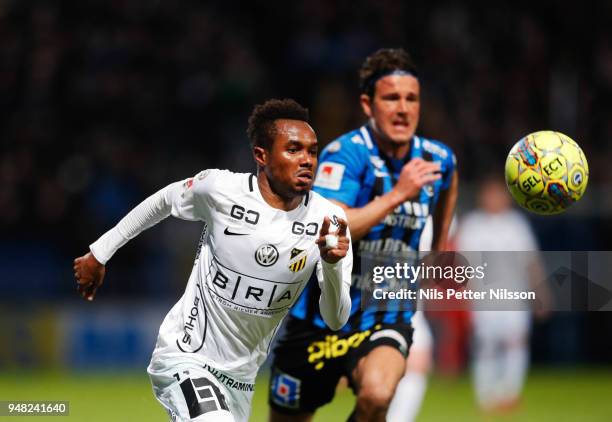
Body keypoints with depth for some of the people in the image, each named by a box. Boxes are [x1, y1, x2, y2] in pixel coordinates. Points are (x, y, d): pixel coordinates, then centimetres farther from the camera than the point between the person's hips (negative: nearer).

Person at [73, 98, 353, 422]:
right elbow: (165, 200, 7)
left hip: (240, 378, 5)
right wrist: (99, 253, 16)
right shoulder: (221, 188, -15)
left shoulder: (329, 220, -10)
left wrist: (333, 264, -31)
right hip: (184, 356, -5)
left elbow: (335, 321, -11)